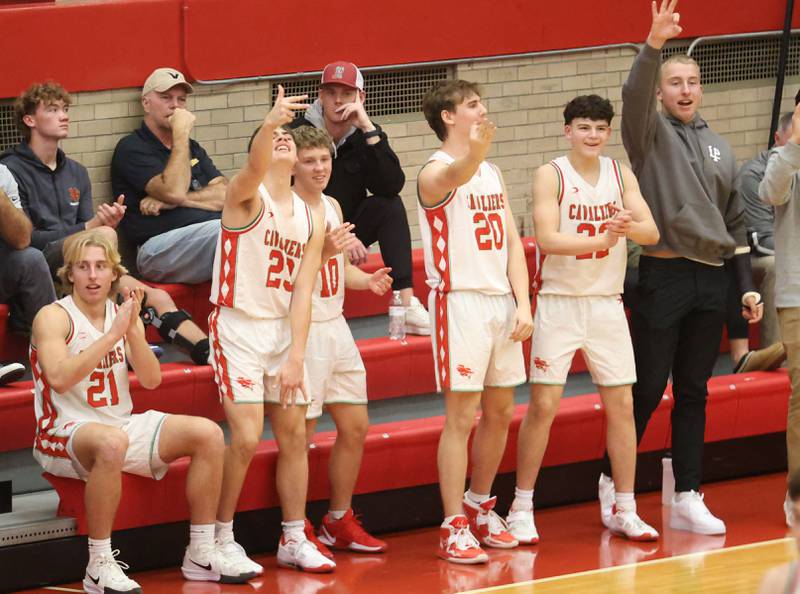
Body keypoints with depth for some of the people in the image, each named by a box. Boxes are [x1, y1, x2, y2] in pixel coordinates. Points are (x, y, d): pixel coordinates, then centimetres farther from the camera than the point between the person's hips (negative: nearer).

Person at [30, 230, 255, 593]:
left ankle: (201, 554, 2)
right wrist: (112, 334, -28)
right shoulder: (54, 318, -10)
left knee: (208, 434, -5)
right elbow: (59, 379, -27)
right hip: (63, 436, -7)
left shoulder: (123, 315, 9)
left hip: (121, 426, 7)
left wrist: (133, 330, -17)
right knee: (111, 441, -41)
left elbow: (151, 380, -1)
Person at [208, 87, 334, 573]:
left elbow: (302, 294, 0)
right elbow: (253, 169, -35)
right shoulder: (246, 196, -9)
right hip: (238, 328, -6)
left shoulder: (311, 222, 6)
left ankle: (294, 540, 17)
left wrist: (296, 359, -11)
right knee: (247, 438, -12)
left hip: (284, 330, 6)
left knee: (295, 434, 6)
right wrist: (269, 125, -56)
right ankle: (221, 537, 4)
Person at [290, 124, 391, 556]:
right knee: (300, 434, -3)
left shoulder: (331, 207, 12)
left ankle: (339, 522, 25)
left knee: (355, 426, 12)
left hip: (335, 326, 8)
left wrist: (366, 279, 3)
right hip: (302, 329, -8)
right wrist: (322, 250, -32)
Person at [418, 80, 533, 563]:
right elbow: (455, 176, -36)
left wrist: (523, 303, 0)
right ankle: (454, 528, -4)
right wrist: (475, 151, -58)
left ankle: (479, 506, 29)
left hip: (501, 302, 7)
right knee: (462, 417, -7)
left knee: (500, 411, 13)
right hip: (460, 301, -7)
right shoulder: (436, 173, -9)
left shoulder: (493, 172, 14)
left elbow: (512, 241, 12)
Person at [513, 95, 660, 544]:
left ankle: (623, 508, 11)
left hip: (607, 302, 4)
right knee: (543, 405, -5)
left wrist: (630, 226, -26)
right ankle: (522, 508, 3)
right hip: (559, 301, -4)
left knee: (622, 405, 3)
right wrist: (602, 239, -30)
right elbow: (546, 238, -18)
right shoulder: (551, 176, -6)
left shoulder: (621, 175, 5)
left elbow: (652, 233, -3)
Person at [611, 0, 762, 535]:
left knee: (693, 393, 7)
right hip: (664, 276, -5)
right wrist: (655, 43, -37)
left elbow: (736, 223, 18)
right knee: (646, 390, -4)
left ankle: (687, 499, 9)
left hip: (712, 280, 5)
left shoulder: (720, 149, 16)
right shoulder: (652, 133, 1)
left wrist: (746, 286, 11)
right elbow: (635, 95, -21)